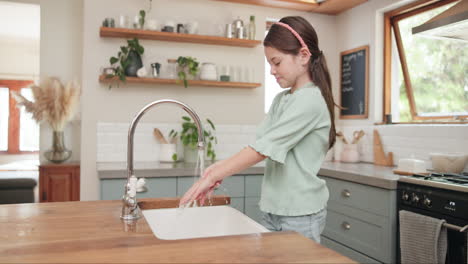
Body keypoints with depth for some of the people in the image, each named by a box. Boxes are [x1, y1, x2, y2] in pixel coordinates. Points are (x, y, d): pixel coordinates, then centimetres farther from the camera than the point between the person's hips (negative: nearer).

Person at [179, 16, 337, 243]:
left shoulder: (310, 100, -16)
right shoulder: (280, 99, 11)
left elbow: (263, 149, -21)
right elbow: (259, 142, 2)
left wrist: (214, 176, -19)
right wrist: (221, 166, -12)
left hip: (301, 215, -7)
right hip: (273, 209, 7)